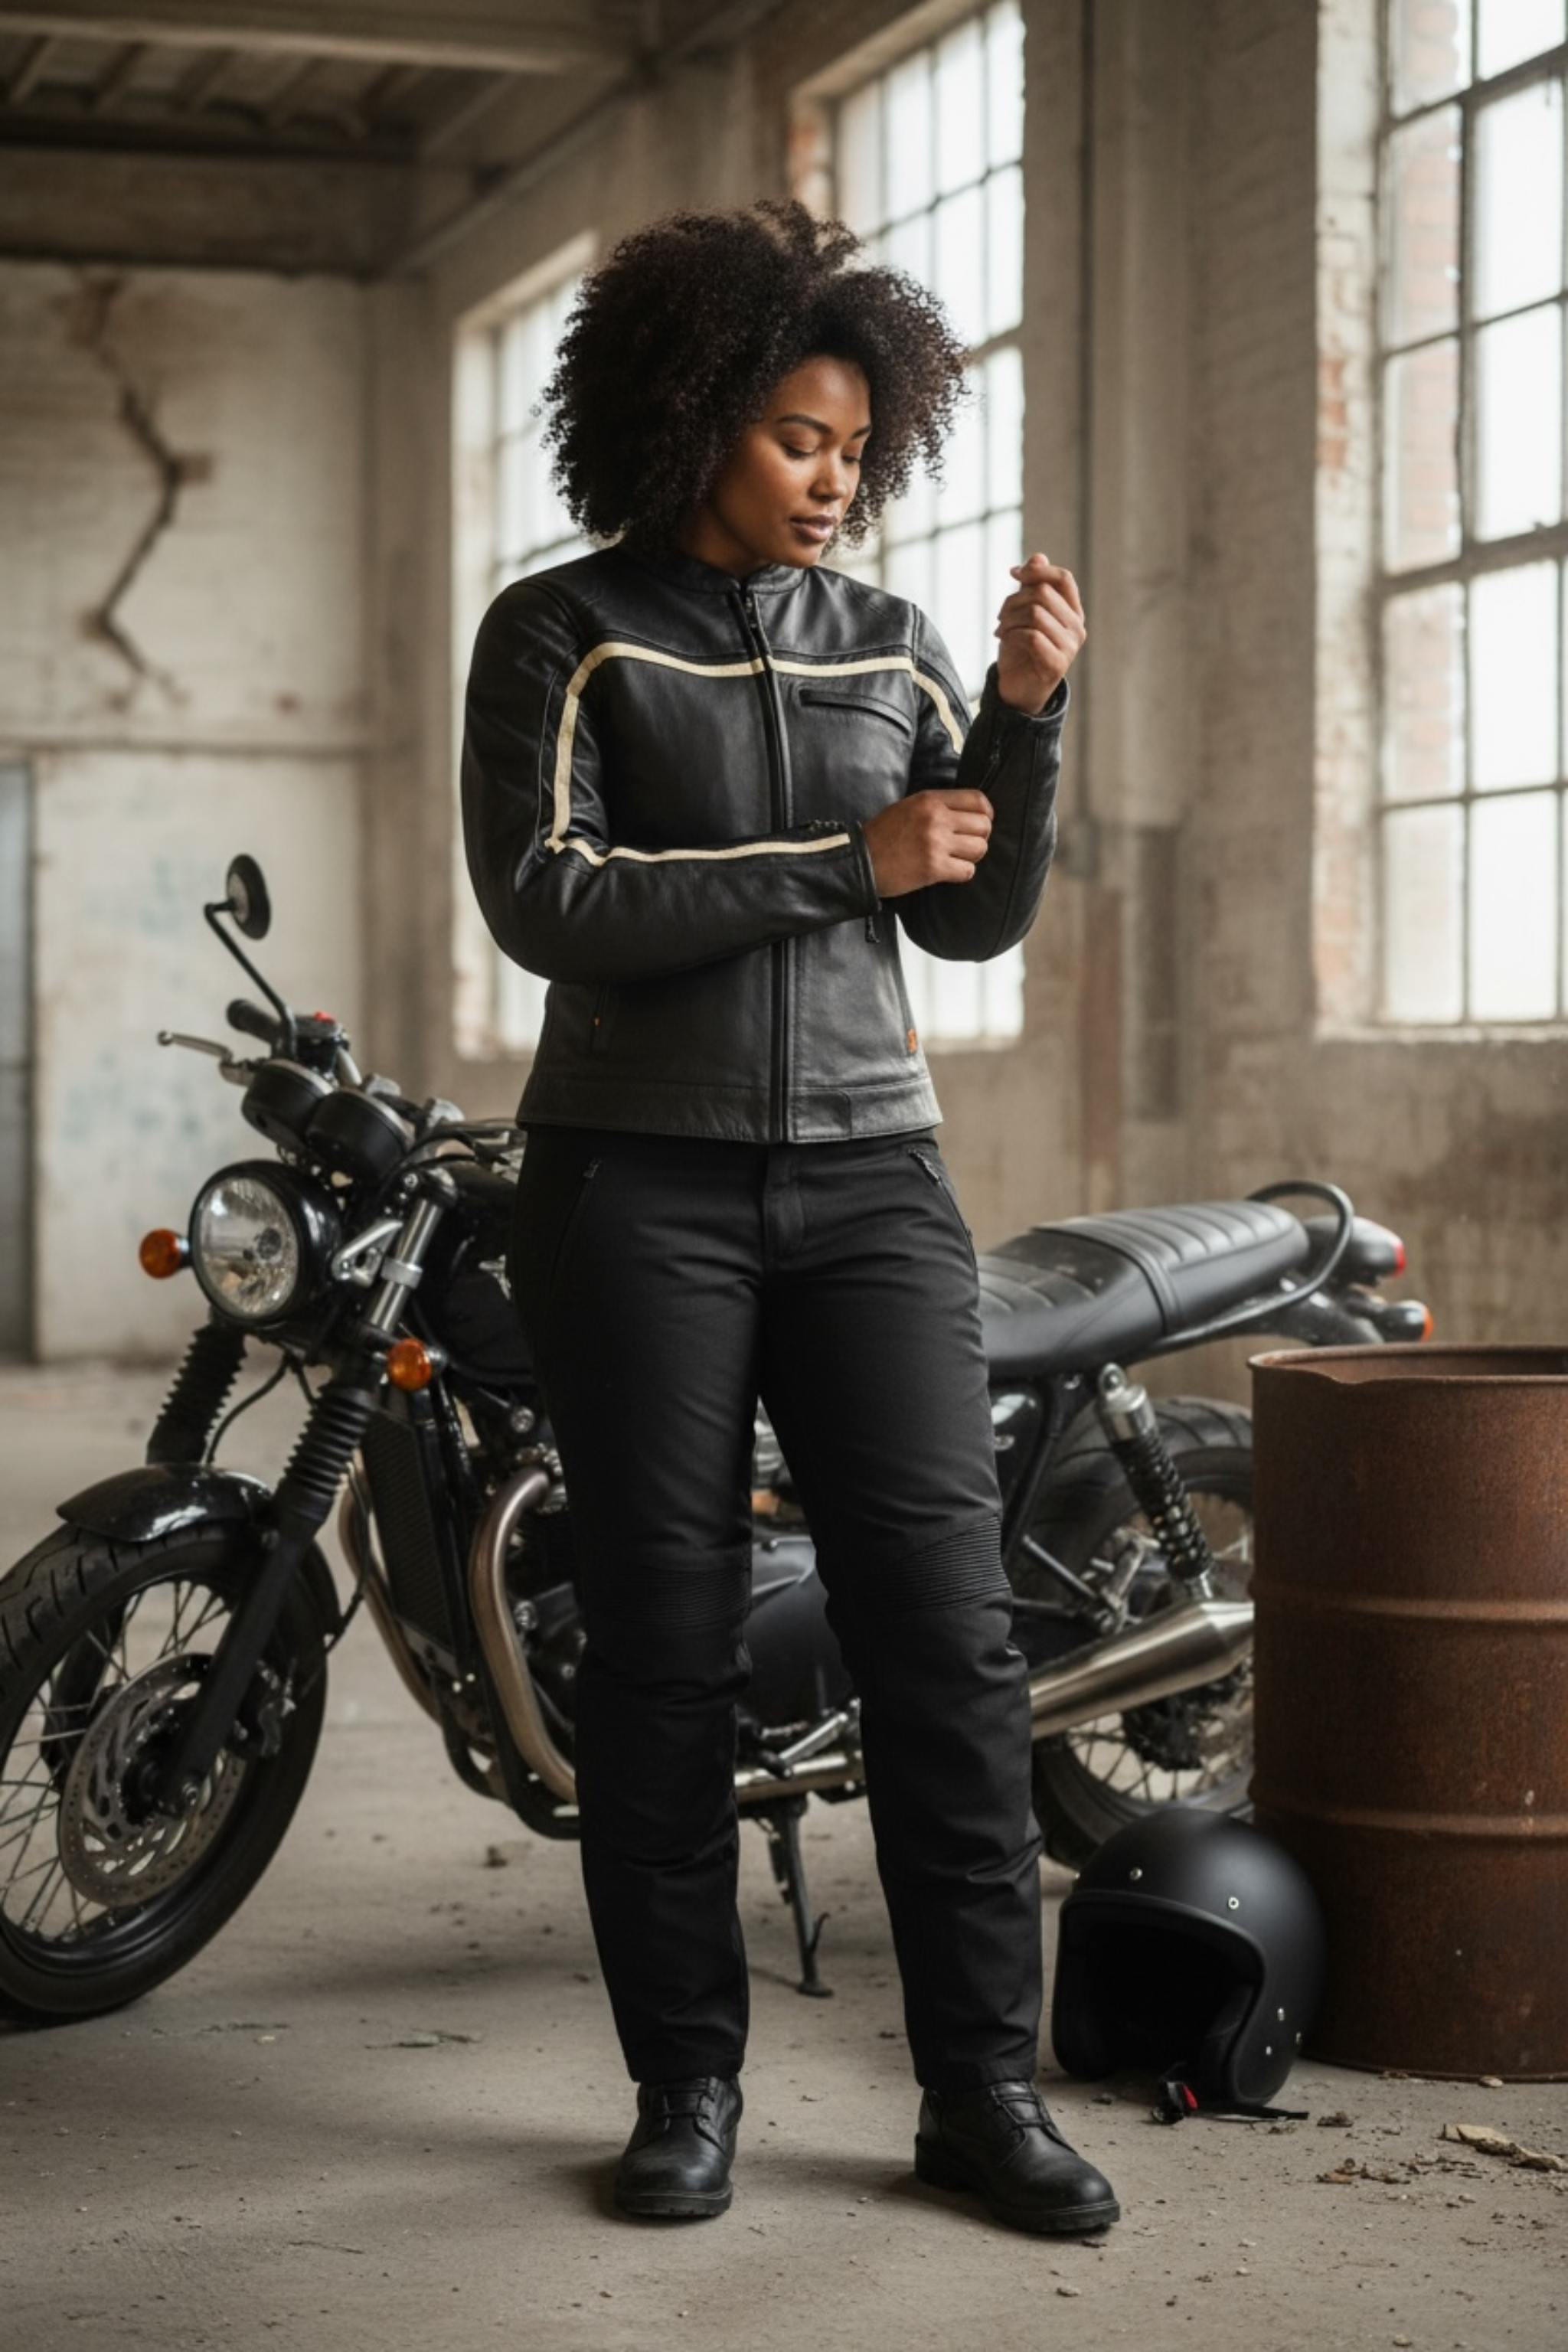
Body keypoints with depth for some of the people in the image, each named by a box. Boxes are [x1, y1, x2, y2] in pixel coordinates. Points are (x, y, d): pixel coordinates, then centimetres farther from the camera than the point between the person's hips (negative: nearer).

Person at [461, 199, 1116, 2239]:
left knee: (947, 1621, -4)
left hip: (868, 1176, 3)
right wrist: (847, 861, -14)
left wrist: (1030, 715, -8)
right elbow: (544, 900, -12)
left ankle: (984, 2086, 2)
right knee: (666, 1640, 1)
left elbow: (979, 921, 8)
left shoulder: (891, 646, 12)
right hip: (640, 1186, -3)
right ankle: (687, 2082, 11)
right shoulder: (561, 633, 1)